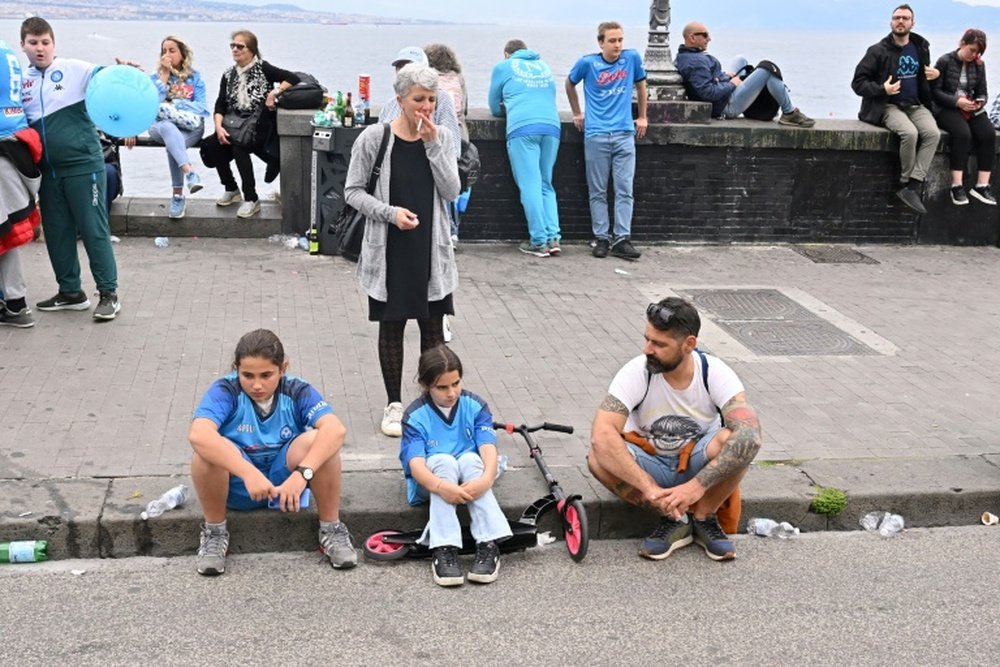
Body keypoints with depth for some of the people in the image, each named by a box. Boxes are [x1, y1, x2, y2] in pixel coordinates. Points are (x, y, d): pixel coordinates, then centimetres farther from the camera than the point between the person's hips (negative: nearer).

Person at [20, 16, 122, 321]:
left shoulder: (76, 70, -6)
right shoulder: (20, 82, 9)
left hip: (83, 164, -6)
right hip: (48, 170, 6)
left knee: (94, 229, 0)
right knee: (56, 232, 12)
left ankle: (109, 293, 9)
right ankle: (70, 292, 25)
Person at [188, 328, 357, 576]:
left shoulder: (297, 391, -15)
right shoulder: (225, 391, -19)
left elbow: (336, 429, -32)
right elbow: (198, 434, -39)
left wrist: (302, 473, -47)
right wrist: (249, 473, -49)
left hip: (285, 479, 1)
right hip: (237, 484, -1)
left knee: (317, 441, -28)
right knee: (208, 449, -32)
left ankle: (331, 530, -9)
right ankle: (214, 533, -8)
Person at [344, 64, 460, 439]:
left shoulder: (442, 139, 2)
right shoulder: (373, 138, -7)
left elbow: (451, 191, -6)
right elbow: (353, 192, -3)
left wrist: (432, 144, -14)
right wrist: (390, 212, -17)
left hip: (431, 249, 2)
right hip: (389, 250, -2)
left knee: (433, 325, 8)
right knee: (391, 326, 7)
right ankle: (394, 404, 20)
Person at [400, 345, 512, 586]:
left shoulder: (475, 406, -6)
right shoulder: (415, 416, -11)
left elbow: (488, 448, -20)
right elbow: (416, 464, -24)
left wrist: (487, 478, -43)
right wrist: (441, 487, -46)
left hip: (470, 478, 1)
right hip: (432, 481, -1)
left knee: (471, 459, -32)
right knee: (443, 460, -33)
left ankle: (488, 544, -42)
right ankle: (443, 548, -45)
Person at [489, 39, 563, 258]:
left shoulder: (503, 67, 16)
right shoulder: (544, 66, 26)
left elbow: (495, 108, 24)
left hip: (523, 129, -4)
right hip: (552, 127, 4)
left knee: (530, 186, -5)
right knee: (546, 185, 10)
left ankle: (539, 241, -9)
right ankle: (553, 237, -1)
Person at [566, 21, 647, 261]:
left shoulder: (632, 58, 1)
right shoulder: (587, 63, -3)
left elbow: (640, 85, 17)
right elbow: (570, 84, 16)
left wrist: (642, 117, 19)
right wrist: (577, 114, 18)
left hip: (625, 134, 1)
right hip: (596, 135, -1)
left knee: (625, 190, -3)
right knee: (598, 191, 3)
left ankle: (622, 239, 0)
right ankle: (602, 238, 10)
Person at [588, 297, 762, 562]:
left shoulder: (715, 372, -20)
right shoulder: (637, 372, -22)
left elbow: (750, 436, -34)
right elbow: (602, 435, -35)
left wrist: (697, 486, -42)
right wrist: (649, 488, -44)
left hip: (699, 464, 0)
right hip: (650, 465, 0)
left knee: (737, 440, -33)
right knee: (599, 457, -32)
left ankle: (703, 517, -7)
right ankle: (673, 521, -11)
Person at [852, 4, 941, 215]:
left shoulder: (921, 48, 11)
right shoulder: (878, 51, -4)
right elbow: (858, 82, -6)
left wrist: (935, 75, 5)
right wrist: (882, 89, -21)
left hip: (916, 105, 5)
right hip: (888, 106, -5)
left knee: (933, 133, -26)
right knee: (910, 133, -34)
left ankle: (911, 188, -27)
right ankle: (907, 182, -13)